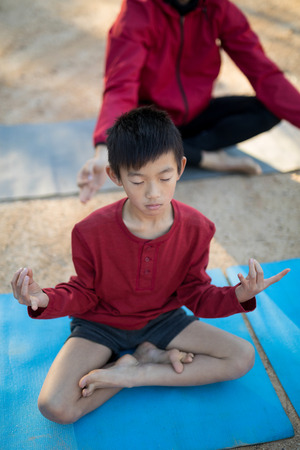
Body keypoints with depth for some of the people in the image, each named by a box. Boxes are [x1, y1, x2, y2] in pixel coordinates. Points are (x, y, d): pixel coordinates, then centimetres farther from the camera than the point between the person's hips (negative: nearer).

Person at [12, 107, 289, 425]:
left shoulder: (195, 228, -16)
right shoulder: (91, 232, -21)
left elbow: (196, 294, -7)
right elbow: (85, 293, -8)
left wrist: (238, 296, -28)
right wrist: (45, 300, -31)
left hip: (162, 318, 2)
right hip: (101, 323, -2)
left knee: (243, 357, -15)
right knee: (55, 407, -24)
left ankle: (130, 372, -11)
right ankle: (153, 357, -7)